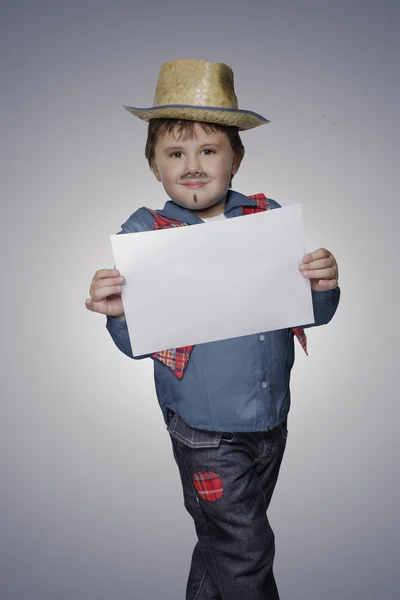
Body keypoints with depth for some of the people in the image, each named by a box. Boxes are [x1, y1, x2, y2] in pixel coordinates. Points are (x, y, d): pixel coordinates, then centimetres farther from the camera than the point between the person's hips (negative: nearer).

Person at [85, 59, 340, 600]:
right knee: (246, 552, 8)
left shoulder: (269, 216, -3)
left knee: (226, 539, 25)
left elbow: (310, 314, 2)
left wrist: (323, 286, -18)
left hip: (272, 419, 4)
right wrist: (118, 314, -28)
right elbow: (138, 344, -8)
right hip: (206, 432, -4)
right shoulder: (143, 233, -10)